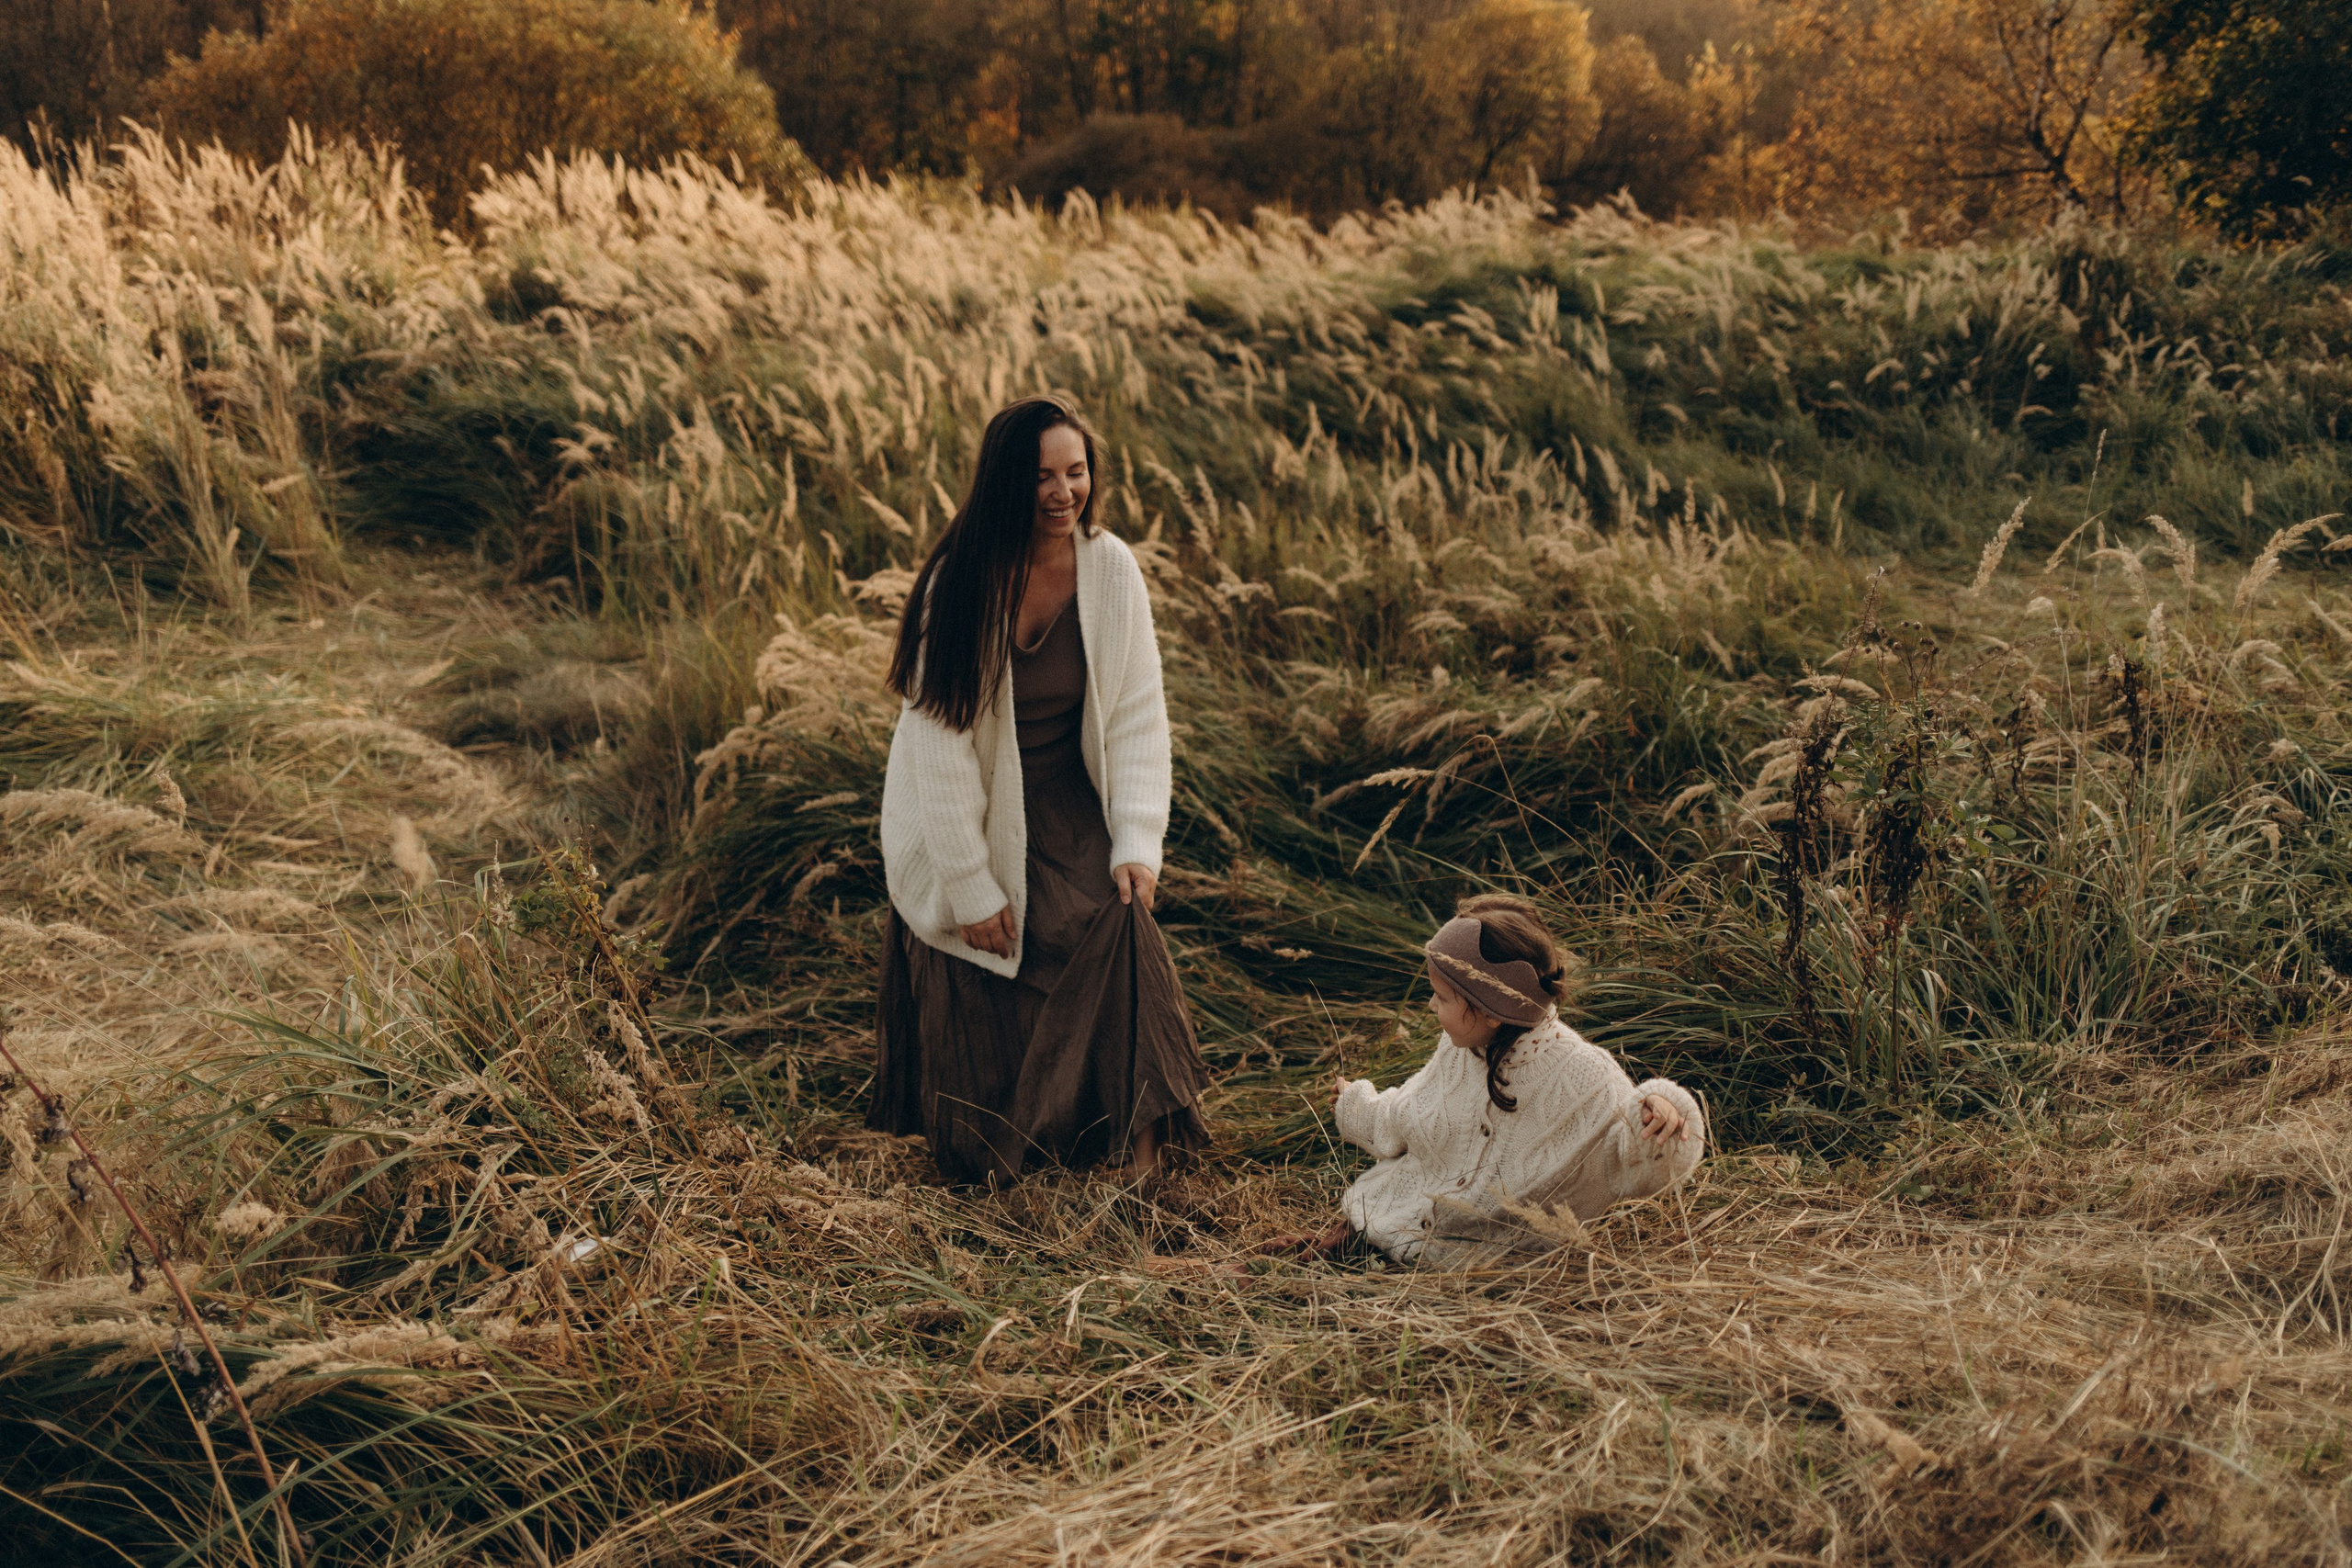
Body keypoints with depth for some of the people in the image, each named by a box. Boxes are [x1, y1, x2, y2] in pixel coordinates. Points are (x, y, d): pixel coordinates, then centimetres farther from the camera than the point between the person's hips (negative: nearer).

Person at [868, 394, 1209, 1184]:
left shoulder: (1111, 569, -10)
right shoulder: (959, 583, -19)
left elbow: (1137, 714, -6)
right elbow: (942, 740, -17)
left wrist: (1137, 841, -16)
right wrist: (971, 887, -16)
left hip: (1065, 809, 2)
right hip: (962, 816, -2)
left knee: (1118, 927, -20)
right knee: (978, 1001, -1)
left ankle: (1139, 1142, -12)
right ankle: (983, 1164, 21)